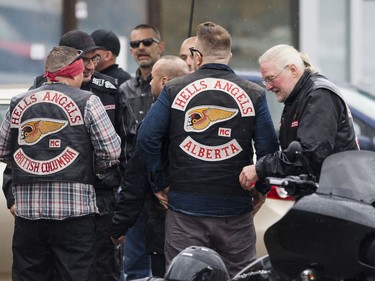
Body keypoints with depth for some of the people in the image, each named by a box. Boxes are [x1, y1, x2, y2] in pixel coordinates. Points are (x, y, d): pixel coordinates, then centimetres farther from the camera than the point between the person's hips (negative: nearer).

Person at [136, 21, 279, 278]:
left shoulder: (173, 90, 1)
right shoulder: (253, 94, 1)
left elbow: (147, 138, -4)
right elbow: (269, 149, -3)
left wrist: (160, 184, 5)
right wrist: (260, 188, 10)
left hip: (184, 210, 0)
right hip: (236, 210, 0)